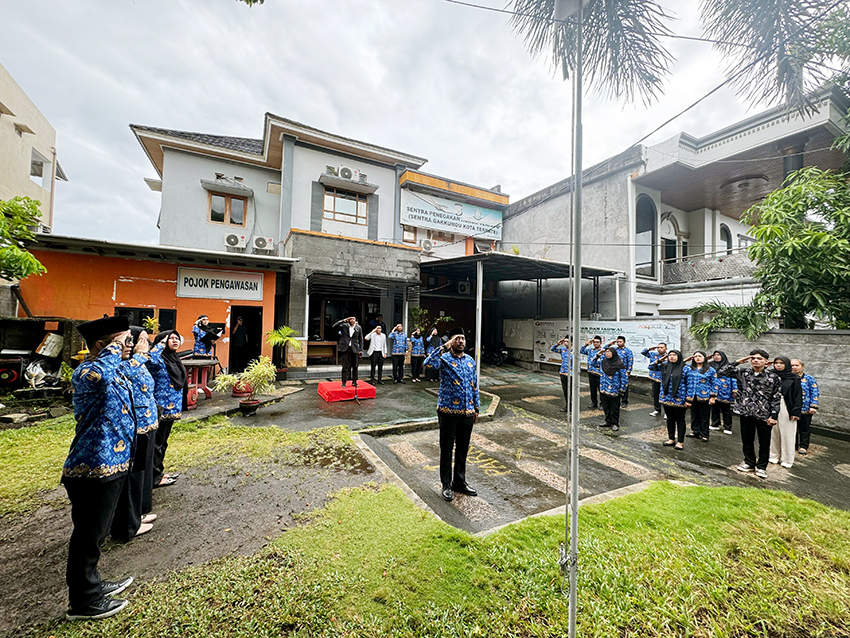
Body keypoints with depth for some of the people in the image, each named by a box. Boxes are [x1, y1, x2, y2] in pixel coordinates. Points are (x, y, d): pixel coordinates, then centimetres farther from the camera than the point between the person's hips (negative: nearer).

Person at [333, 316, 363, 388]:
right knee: (345, 366, 0)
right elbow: (334, 326, -9)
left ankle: (354, 382, 19)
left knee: (354, 367, 8)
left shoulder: (358, 328, 5)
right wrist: (343, 320, -13)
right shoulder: (343, 325, 2)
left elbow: (360, 339, 9)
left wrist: (360, 349, 4)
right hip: (345, 349, -2)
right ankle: (344, 382, 9)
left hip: (354, 349, 2)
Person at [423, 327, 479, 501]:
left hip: (467, 412, 5)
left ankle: (459, 482, 35)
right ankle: (446, 485, 26)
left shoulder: (470, 361, 8)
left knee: (463, 449, 17)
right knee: (446, 449, 8)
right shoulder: (444, 358, -10)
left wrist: (476, 408, 13)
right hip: (448, 411, -5)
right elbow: (428, 363, -32)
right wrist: (444, 348, -30)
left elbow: (474, 386, 13)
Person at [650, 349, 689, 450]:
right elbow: (651, 367, 13)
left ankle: (680, 441, 18)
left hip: (679, 399, -4)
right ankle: (671, 439, 27)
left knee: (680, 420, 7)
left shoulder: (685, 368, -8)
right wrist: (659, 360, -1)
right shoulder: (664, 366, 4)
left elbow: (689, 384, -8)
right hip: (666, 398, 4)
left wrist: (688, 400, -11)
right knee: (670, 419, 15)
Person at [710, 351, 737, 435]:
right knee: (714, 408, 12)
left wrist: (734, 389, -9)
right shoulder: (710, 365, 8)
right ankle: (715, 424, 23)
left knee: (726, 410, 4)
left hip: (725, 393, -3)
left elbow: (733, 377, -4)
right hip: (714, 392, 3)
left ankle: (727, 427, 13)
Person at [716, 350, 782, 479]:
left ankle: (761, 467, 24)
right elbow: (722, 372, 0)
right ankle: (749, 463, 29)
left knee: (764, 443, 8)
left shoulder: (773, 378, -3)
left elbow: (776, 398, -2)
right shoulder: (743, 374, 3)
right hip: (746, 414, 2)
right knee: (747, 441, 13)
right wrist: (737, 362, -4)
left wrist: (773, 416, -7)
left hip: (764, 415, -2)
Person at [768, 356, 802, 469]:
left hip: (787, 409, -2)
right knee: (774, 433, 9)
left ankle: (787, 460, 16)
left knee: (787, 434, 4)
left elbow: (798, 395, -4)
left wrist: (796, 412, -9)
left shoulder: (794, 378, -2)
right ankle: (774, 456, 21)